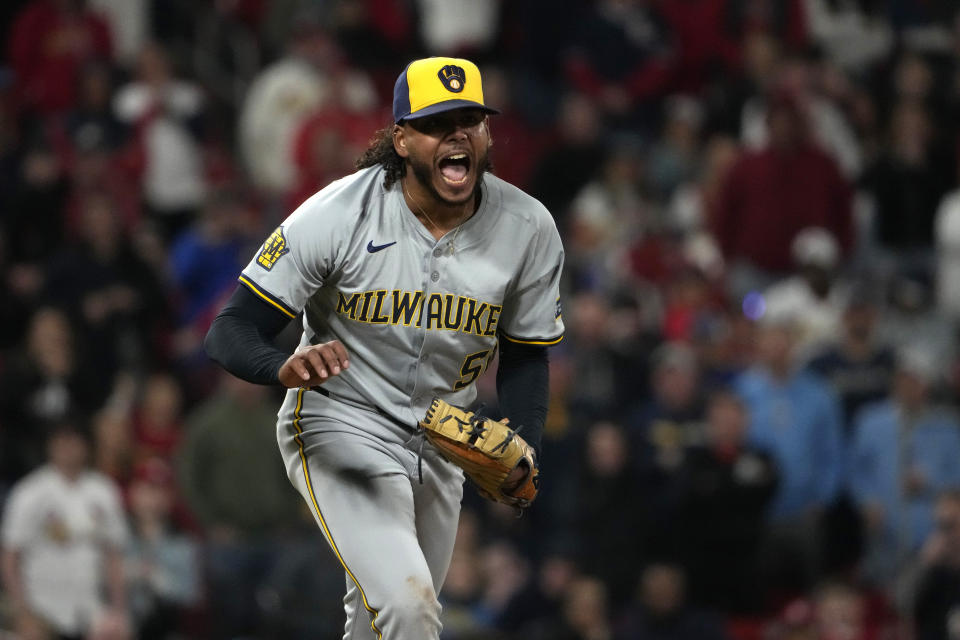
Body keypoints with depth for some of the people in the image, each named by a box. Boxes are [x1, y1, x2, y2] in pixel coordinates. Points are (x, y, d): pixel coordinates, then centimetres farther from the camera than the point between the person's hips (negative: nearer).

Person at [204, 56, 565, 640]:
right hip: (341, 426, -5)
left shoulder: (528, 229, -8)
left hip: (441, 447, 5)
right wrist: (286, 368, -42)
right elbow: (230, 333, -19)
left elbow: (526, 353, 6)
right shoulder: (337, 214, -20)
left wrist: (523, 454, -13)